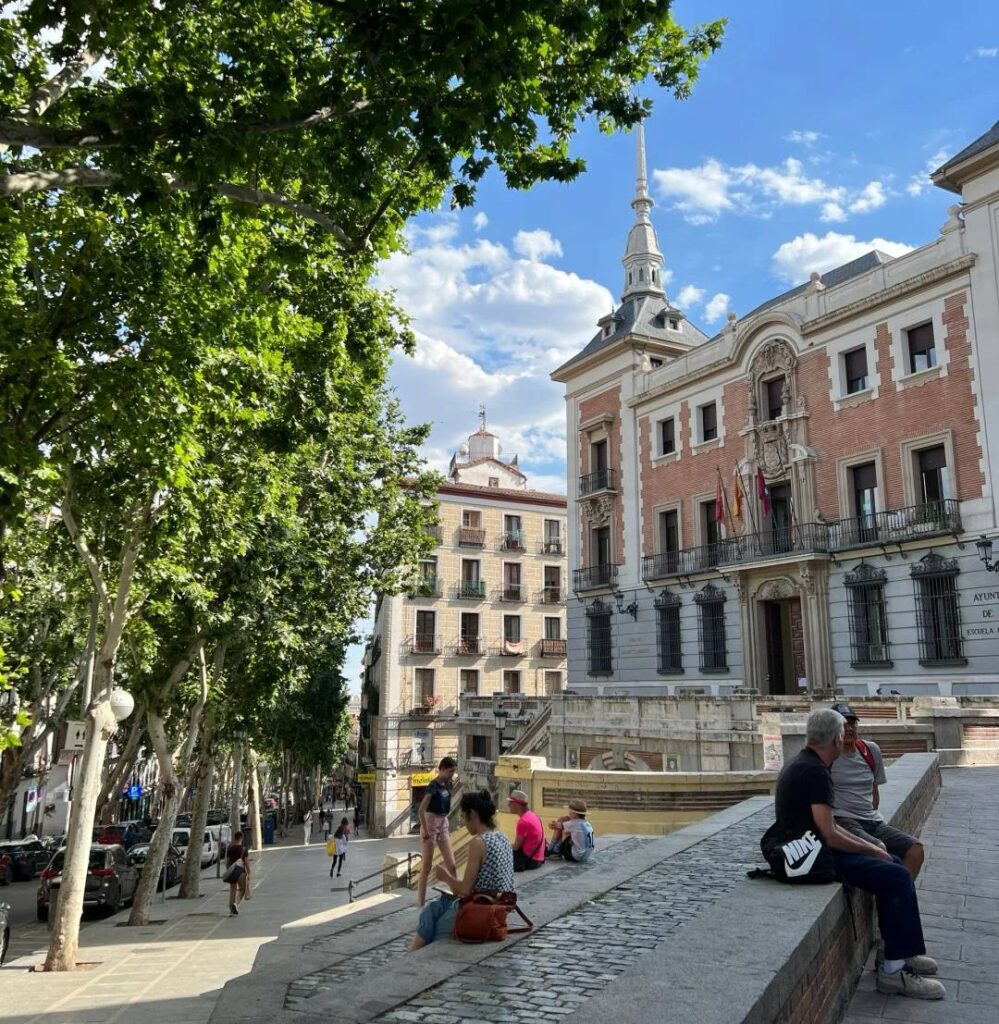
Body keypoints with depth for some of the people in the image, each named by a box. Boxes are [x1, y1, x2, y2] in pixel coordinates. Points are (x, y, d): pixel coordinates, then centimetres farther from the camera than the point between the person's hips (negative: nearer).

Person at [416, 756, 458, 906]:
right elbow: (421, 810, -24)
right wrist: (425, 831, -20)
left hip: (443, 825, 7)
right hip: (431, 825, -7)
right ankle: (421, 902, 7)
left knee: (451, 864, 7)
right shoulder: (433, 786, -19)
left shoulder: (448, 784, 5)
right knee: (426, 866, -1)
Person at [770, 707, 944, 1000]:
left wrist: (867, 845, 13)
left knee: (893, 864, 14)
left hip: (811, 849, 11)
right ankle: (894, 970, -6)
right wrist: (870, 850, -6)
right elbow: (830, 836, -22)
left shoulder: (804, 764, 13)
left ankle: (898, 950, 21)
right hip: (812, 856, -11)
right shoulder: (815, 772, -20)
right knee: (897, 877, -13)